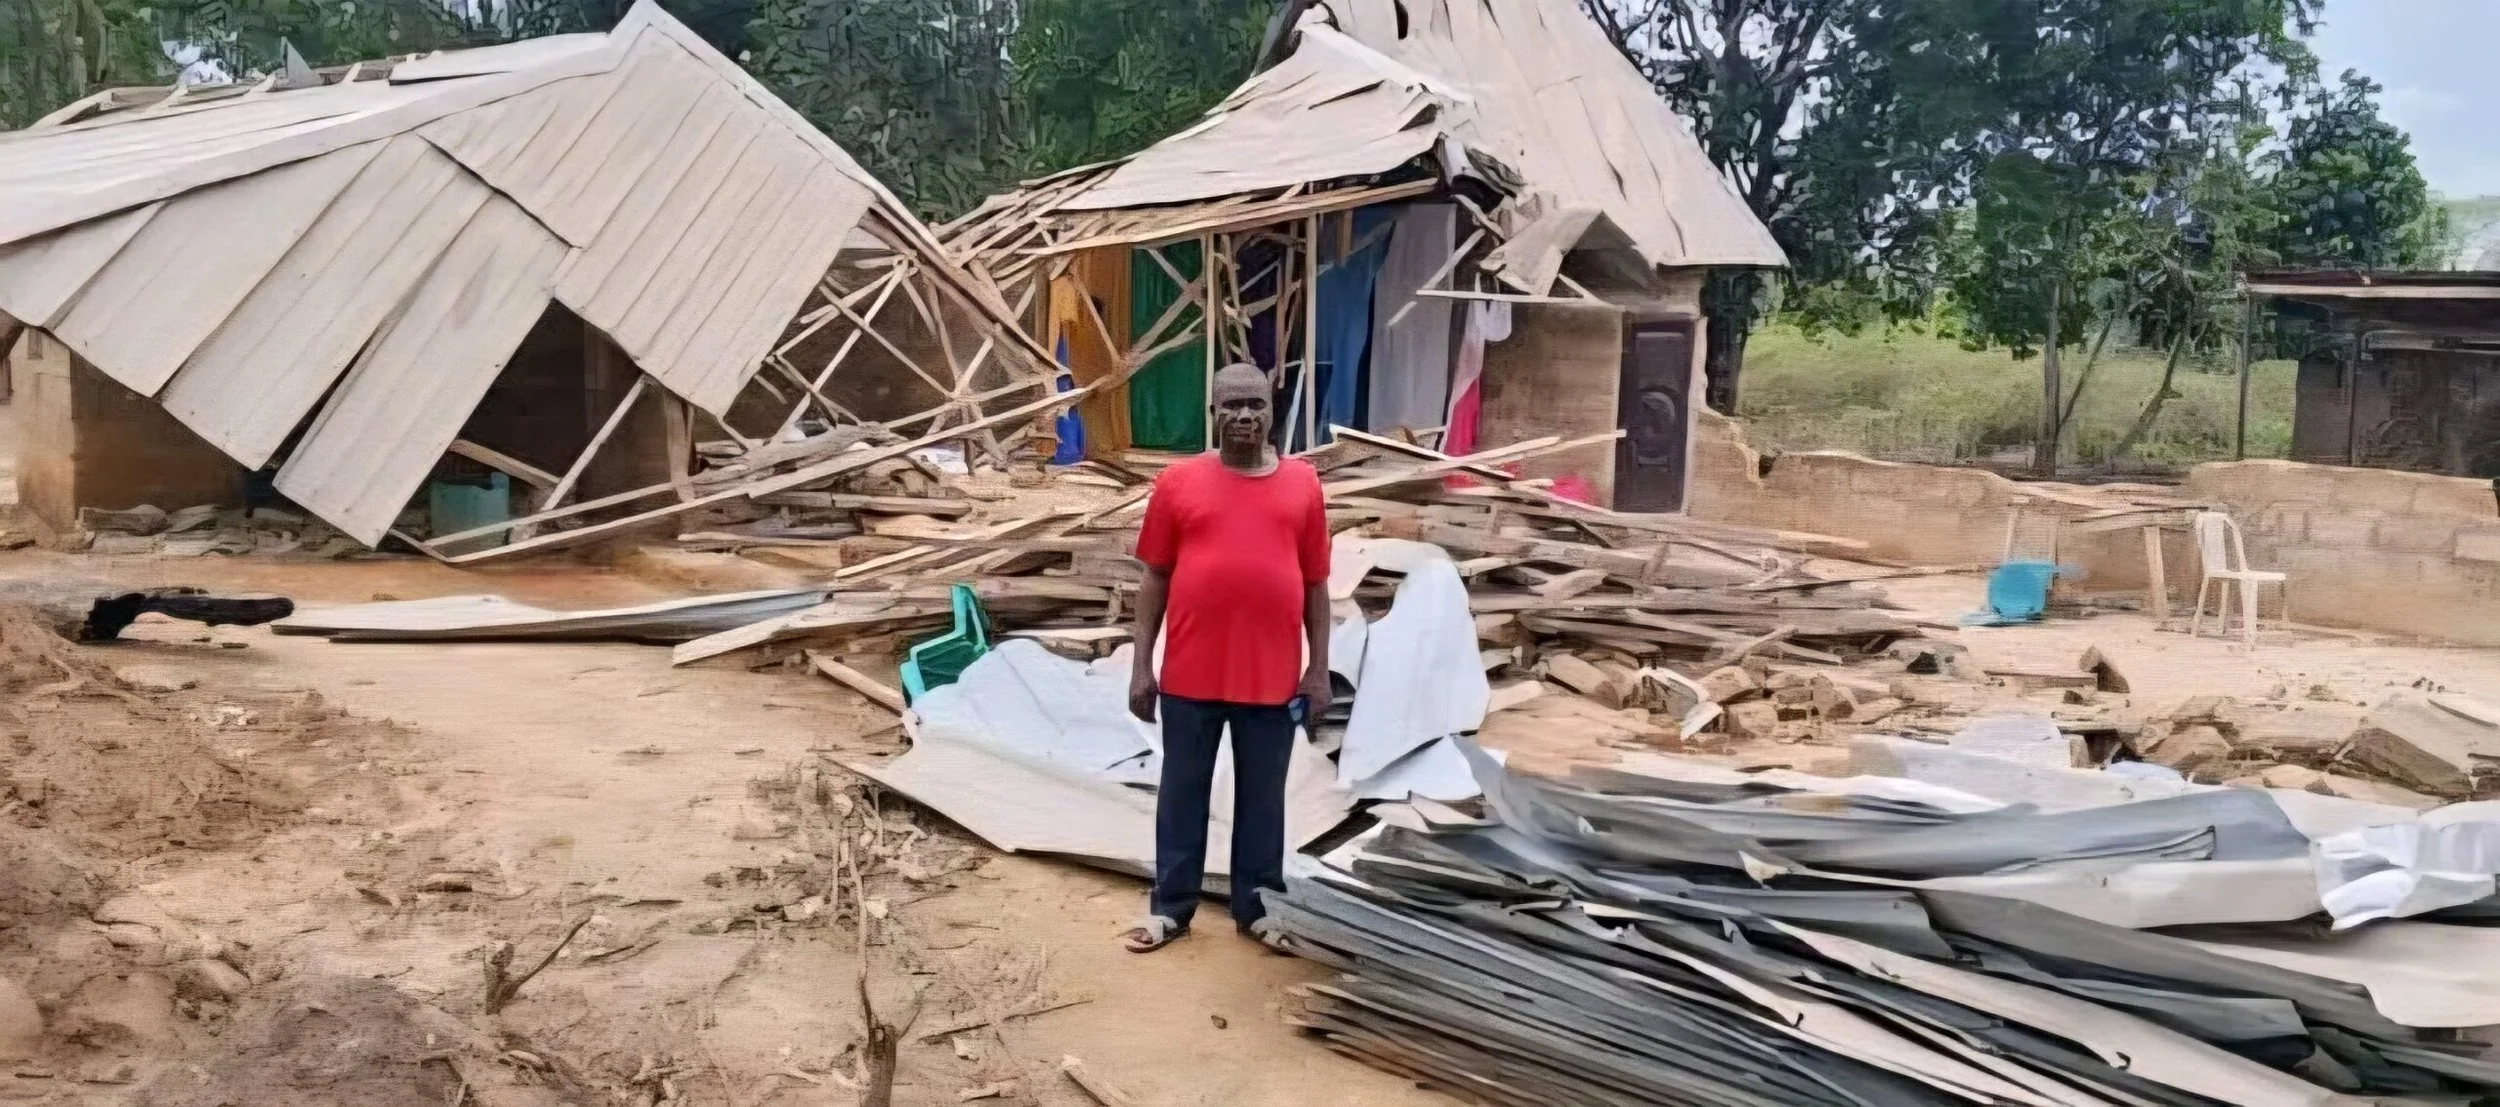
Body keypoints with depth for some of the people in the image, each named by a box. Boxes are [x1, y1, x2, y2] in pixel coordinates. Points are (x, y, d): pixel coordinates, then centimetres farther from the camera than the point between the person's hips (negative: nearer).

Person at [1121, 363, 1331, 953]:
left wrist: (1319, 668, 4)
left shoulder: (1302, 484, 2)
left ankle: (1257, 906, 27)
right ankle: (1170, 906, 26)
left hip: (1273, 677, 1)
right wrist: (1141, 666, 0)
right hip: (1190, 676, 0)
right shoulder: (1179, 482, -1)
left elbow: (1316, 585, 6)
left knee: (1262, 796, 12)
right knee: (1182, 792, 12)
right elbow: (1155, 579, 2)